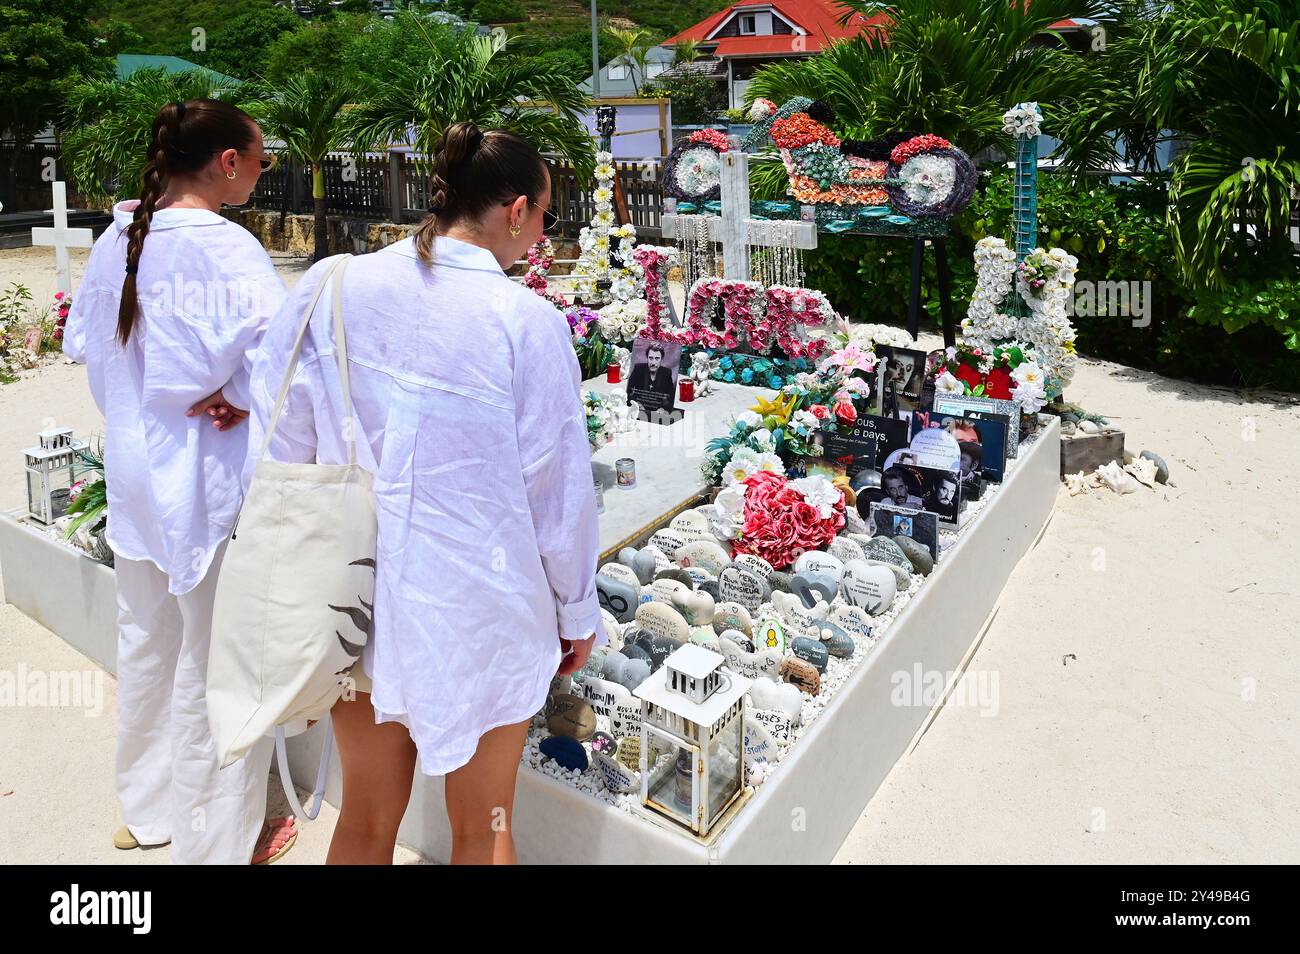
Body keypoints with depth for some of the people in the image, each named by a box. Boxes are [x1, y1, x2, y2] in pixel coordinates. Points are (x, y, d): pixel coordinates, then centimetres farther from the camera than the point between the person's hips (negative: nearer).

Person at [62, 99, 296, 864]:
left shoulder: (116, 240, 4)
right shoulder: (225, 247, -20)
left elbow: (83, 341, 13)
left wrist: (133, 407, 12)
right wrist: (239, 398, -16)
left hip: (137, 470, 8)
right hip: (209, 479, -8)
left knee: (146, 643, 22)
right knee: (217, 659, 6)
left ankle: (148, 807, 42)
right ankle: (218, 841, 23)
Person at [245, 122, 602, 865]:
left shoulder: (331, 289, -7)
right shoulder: (528, 322, -17)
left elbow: (280, 447, 0)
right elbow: (558, 490, -10)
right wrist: (578, 610, 6)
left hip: (357, 598, 4)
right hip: (479, 609, -3)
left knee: (366, 822, 23)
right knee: (483, 831, 19)